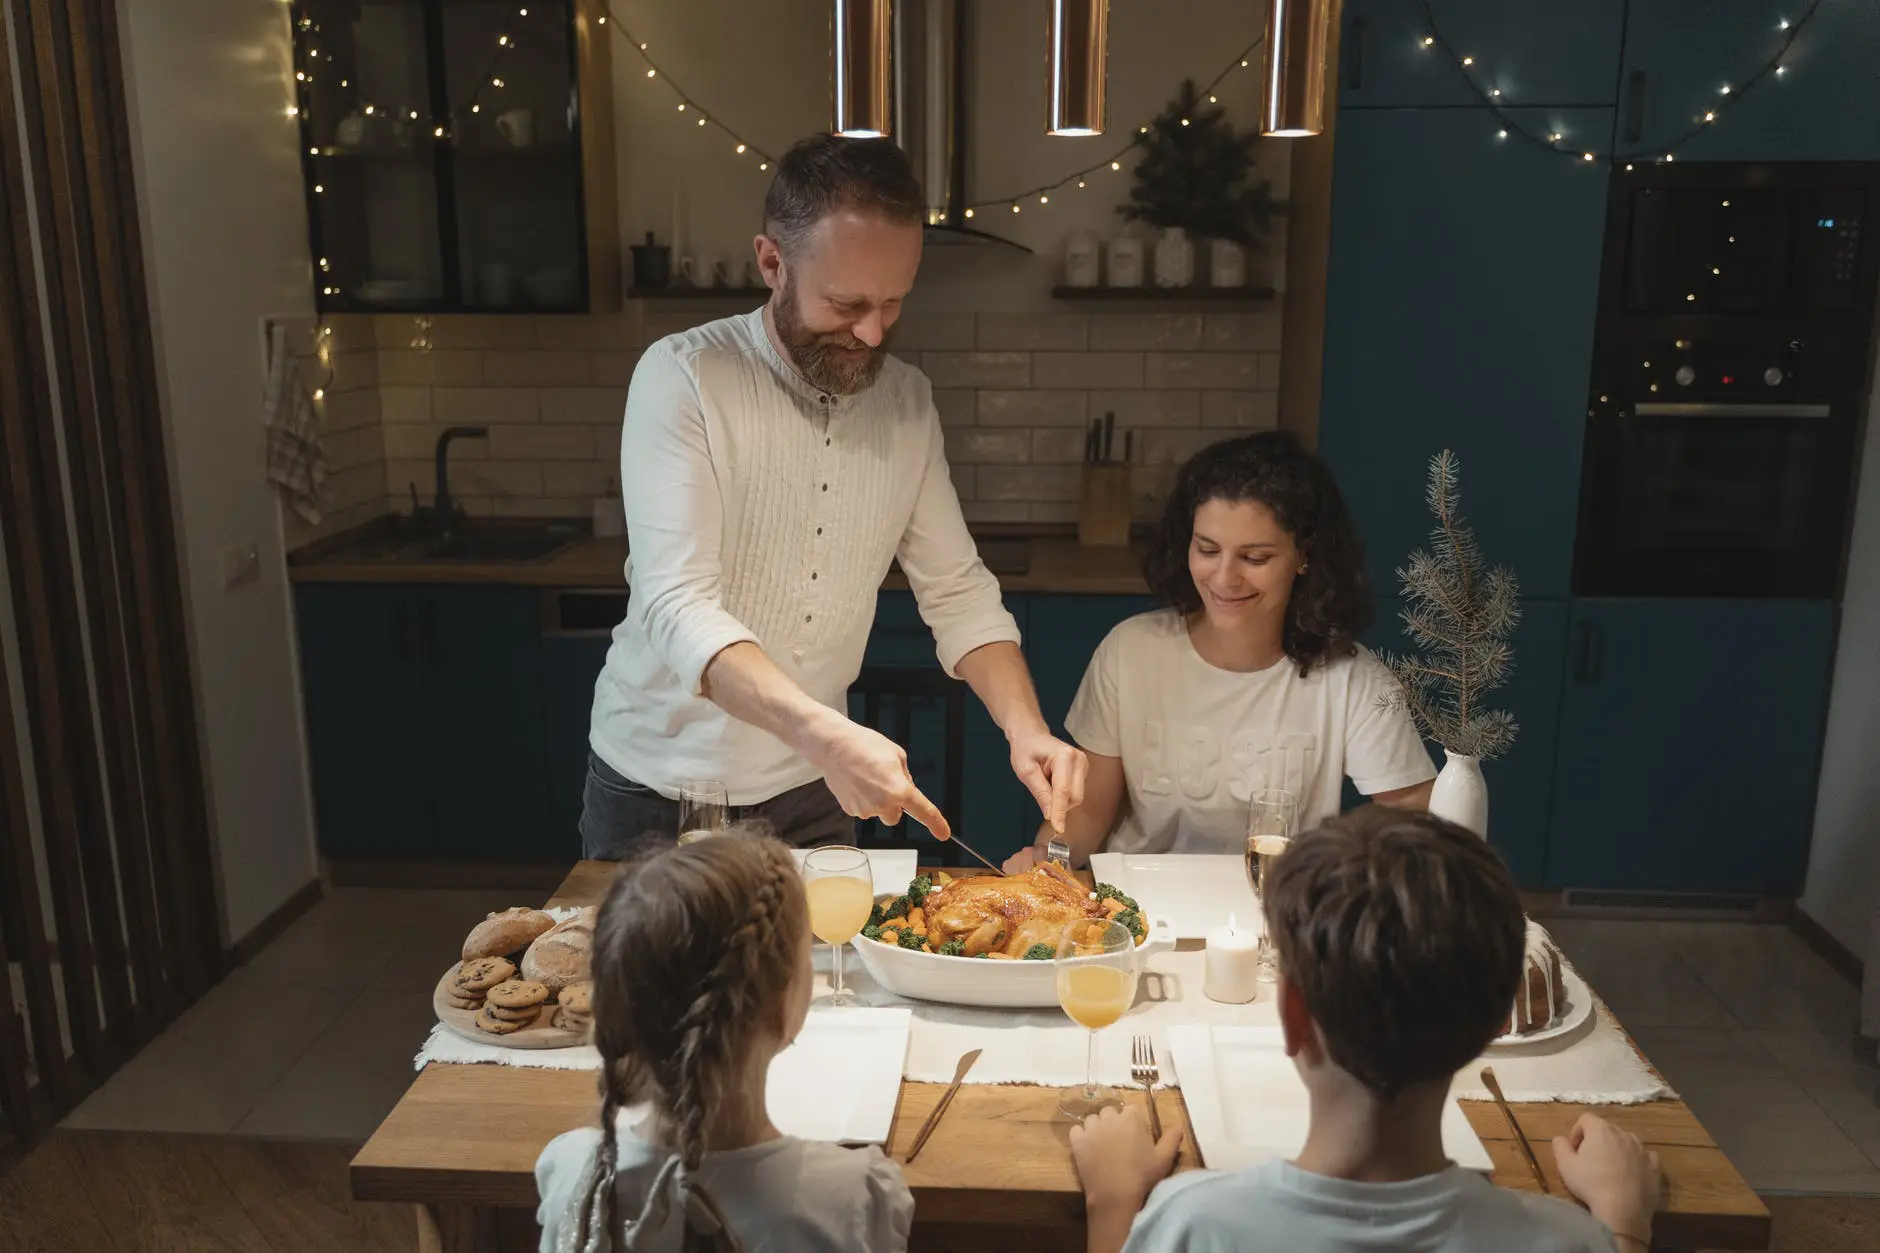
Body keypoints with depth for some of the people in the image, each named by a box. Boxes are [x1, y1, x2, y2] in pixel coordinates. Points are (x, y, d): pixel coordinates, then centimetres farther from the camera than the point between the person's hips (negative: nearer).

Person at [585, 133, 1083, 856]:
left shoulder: (907, 400, -3)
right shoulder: (681, 378, -19)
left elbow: (958, 591, 0)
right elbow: (677, 606, -28)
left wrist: (1026, 729, -17)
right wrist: (824, 733, -43)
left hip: (813, 789, 4)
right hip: (659, 795, -3)